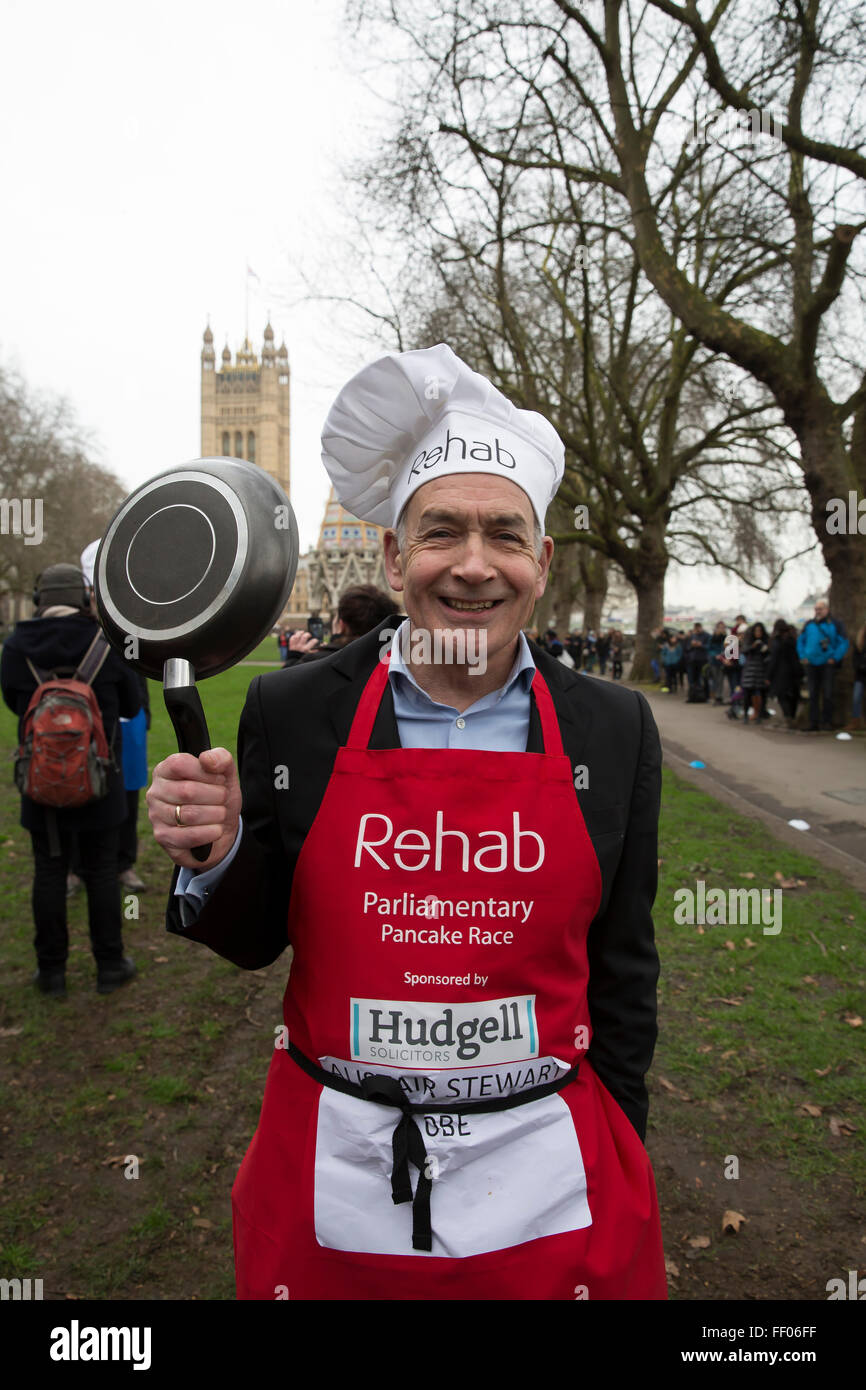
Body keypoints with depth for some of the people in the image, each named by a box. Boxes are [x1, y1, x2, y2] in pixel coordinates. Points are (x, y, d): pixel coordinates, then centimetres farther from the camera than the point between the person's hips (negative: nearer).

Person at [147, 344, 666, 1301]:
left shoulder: (615, 731, -7)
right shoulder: (291, 712, -9)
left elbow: (622, 968, 2)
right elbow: (255, 940, 1)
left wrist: (618, 1164, 7)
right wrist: (215, 855, -19)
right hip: (332, 1186, 1)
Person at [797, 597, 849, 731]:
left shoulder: (836, 624, 0)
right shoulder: (809, 624, 11)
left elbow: (844, 643, -3)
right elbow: (800, 641, 18)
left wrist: (835, 658, -11)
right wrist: (803, 656, 6)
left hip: (827, 664, -3)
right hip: (811, 664, 3)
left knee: (827, 694, -4)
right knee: (813, 695, 5)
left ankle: (827, 721, 7)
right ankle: (813, 723, 10)